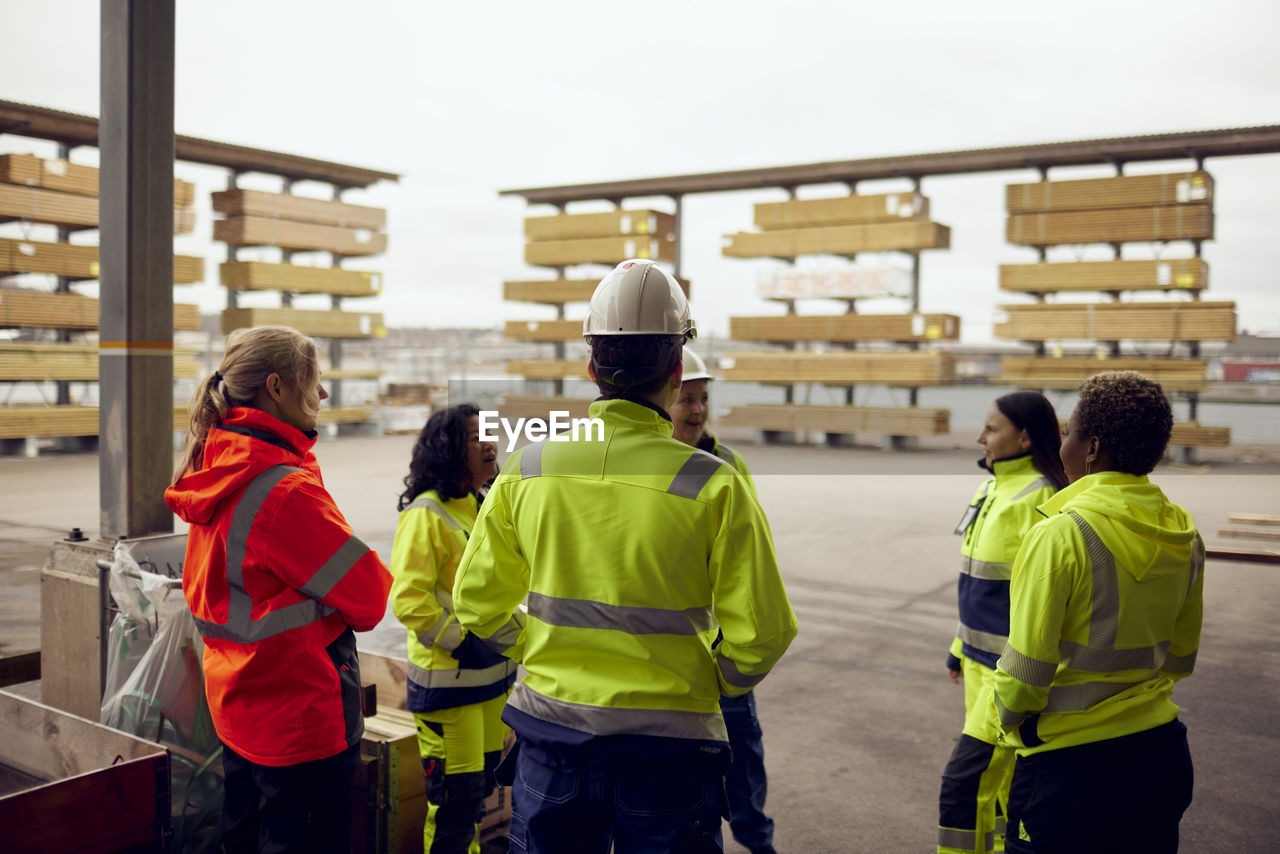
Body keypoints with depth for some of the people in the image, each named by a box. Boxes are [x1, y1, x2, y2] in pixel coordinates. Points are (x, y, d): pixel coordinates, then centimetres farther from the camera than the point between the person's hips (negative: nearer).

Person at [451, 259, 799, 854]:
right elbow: (760, 636, -11)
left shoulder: (526, 471, -5)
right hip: (667, 744, -2)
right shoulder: (714, 486, -15)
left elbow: (478, 602, 4)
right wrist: (717, 683, 8)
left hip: (550, 734, 3)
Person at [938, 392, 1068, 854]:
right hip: (981, 660, 9)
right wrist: (960, 647, 22)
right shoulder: (990, 490, 10)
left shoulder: (1038, 499, -18)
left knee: (964, 781, -8)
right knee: (1000, 775, 18)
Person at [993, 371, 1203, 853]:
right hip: (1162, 758, 7)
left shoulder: (1061, 533, -19)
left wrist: (1009, 718, 2)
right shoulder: (1184, 533, 1)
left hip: (1071, 765, -6)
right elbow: (1181, 658, 13)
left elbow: (1026, 667, -17)